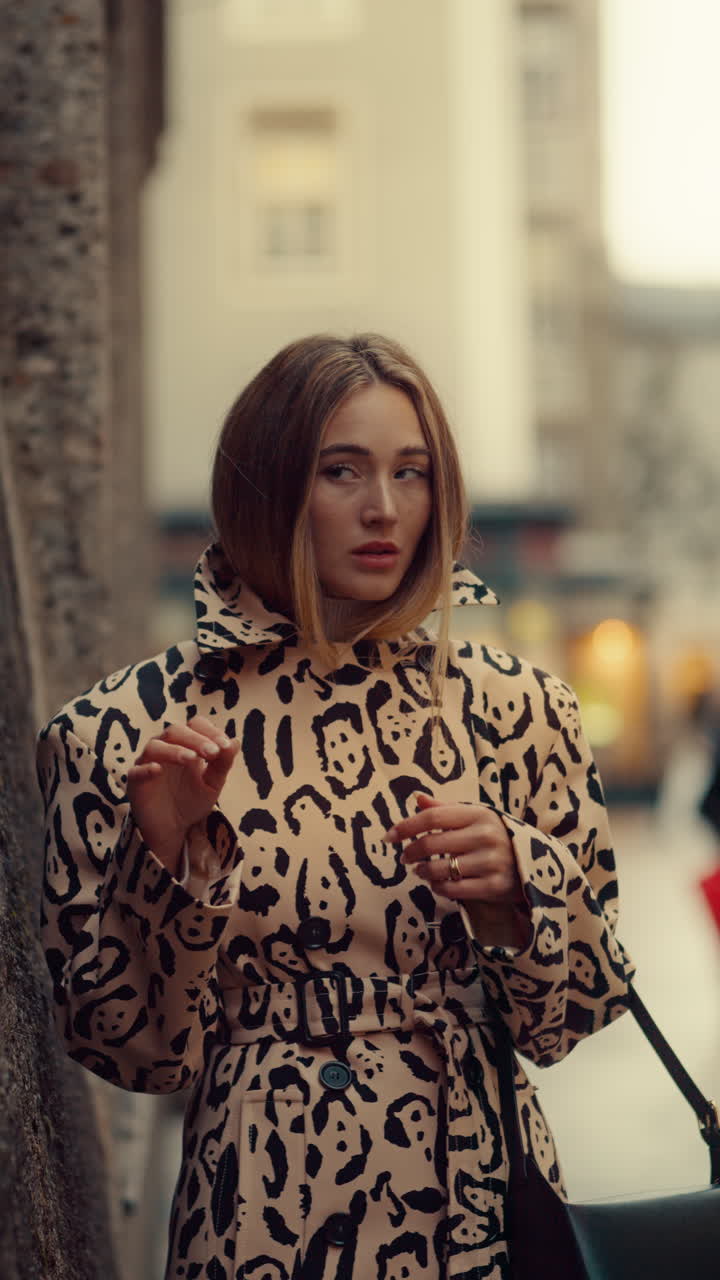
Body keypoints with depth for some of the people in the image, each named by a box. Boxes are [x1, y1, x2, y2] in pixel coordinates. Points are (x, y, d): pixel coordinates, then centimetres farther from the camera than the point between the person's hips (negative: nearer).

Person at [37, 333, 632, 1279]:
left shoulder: (511, 706, -2)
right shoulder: (129, 729, -8)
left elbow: (572, 1016, 2)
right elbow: (130, 1048, -6)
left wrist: (513, 888, -15)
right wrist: (170, 860, -20)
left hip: (477, 1194, 2)